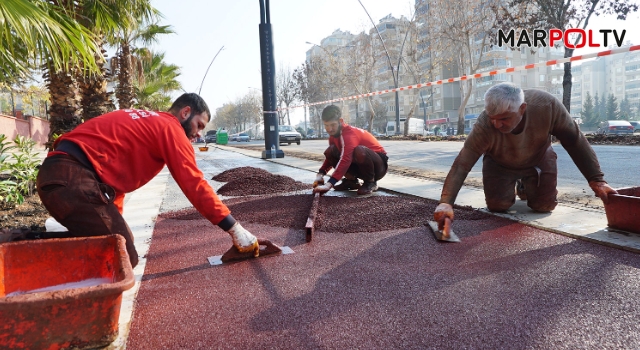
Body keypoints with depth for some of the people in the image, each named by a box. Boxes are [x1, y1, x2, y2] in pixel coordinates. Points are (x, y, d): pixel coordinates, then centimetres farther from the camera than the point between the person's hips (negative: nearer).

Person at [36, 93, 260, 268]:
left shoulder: (145, 122, 24)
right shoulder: (170, 127, -3)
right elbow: (194, 185, -9)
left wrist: (115, 220, 20)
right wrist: (234, 228, -7)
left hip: (58, 172, 10)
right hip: (73, 178, -10)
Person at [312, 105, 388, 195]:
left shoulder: (349, 134, -28)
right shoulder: (334, 133, -1)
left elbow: (345, 159, -42)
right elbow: (330, 157, 10)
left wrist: (329, 184, -48)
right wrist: (320, 174, -8)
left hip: (379, 164, -7)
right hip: (358, 166, 7)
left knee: (359, 151, -40)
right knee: (330, 151, -9)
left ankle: (371, 182, -14)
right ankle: (351, 180, 2)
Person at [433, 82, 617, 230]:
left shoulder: (547, 105, -37)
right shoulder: (484, 126, -40)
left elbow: (575, 142, -25)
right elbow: (462, 164, -41)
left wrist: (597, 180, -27)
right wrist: (446, 202, -52)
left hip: (539, 158, 1)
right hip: (500, 164, -1)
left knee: (544, 205, -4)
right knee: (497, 205, -9)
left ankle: (526, 187, 31)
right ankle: (513, 188, 27)